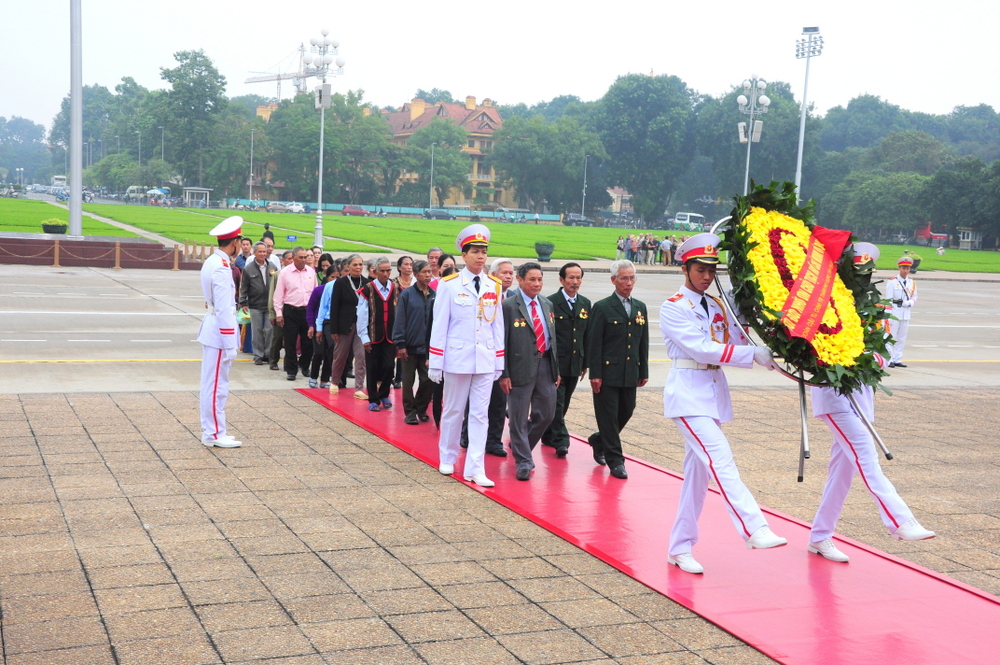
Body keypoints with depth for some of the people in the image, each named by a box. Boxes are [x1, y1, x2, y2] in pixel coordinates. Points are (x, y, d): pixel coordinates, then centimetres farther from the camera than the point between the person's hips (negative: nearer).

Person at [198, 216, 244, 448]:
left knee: (211, 383, 15)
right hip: (219, 333, -10)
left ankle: (210, 429, 24)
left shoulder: (212, 262, 10)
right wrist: (230, 345, -20)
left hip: (211, 330, 10)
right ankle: (214, 434, 4)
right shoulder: (222, 268, -20)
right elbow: (224, 310, -21)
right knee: (217, 385, -3)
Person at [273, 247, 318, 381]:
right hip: (291, 311, -3)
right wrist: (279, 313, -5)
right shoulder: (285, 272, -4)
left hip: (308, 310, 3)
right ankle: (291, 370, 10)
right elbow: (278, 294, -2)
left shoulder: (311, 272, 5)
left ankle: (304, 365, 28)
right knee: (290, 342, 1)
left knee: (308, 341, 8)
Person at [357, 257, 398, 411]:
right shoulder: (367, 290, -4)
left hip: (391, 336, 2)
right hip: (373, 336, -2)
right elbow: (362, 315, -4)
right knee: (373, 369, 5)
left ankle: (384, 395, 21)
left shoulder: (396, 289, 4)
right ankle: (373, 400, 17)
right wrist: (364, 337, -8)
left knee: (389, 366, -1)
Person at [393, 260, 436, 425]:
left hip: (428, 347, 3)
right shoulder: (407, 295, -4)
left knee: (428, 381, 2)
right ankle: (410, 413, 17)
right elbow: (400, 321, -4)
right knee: (408, 381, 5)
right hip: (410, 346, -2)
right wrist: (400, 344, -9)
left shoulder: (434, 295, 5)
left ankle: (420, 409, 22)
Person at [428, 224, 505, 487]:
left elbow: (498, 326, 9)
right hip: (457, 358, -3)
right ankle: (447, 458, 28)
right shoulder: (449, 285, -5)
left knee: (480, 414, 2)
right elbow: (439, 325, -4)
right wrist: (435, 363, -5)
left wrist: (499, 362, 8)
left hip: (485, 360, 3)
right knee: (453, 410, 10)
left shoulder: (494, 286, 5)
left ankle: (475, 469, 4)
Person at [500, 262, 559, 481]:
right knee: (519, 418, 1)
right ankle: (523, 462, 12)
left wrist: (557, 369, 14)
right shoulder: (509, 306, -7)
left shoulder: (547, 305, 13)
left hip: (545, 366, 6)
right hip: (521, 368, -6)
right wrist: (504, 374, -12)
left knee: (546, 414, 11)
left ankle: (520, 445, 34)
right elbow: (502, 342, -8)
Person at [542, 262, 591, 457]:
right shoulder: (551, 302, -7)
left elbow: (587, 335, 15)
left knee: (564, 403, 12)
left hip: (575, 364, 6)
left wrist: (586, 363, 13)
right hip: (555, 363, -6)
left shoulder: (585, 304, 11)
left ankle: (549, 435, 24)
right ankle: (560, 440, -4)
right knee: (556, 402, -7)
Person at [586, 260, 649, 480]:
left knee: (626, 412, 12)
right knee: (609, 416, -2)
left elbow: (643, 343, 15)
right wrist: (595, 374, -13)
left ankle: (599, 440, 35)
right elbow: (594, 344, -7)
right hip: (608, 372, -5)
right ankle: (615, 460, 6)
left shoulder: (640, 307, 12)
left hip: (630, 374, 6)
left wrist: (644, 372, 11)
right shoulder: (602, 308, -5)